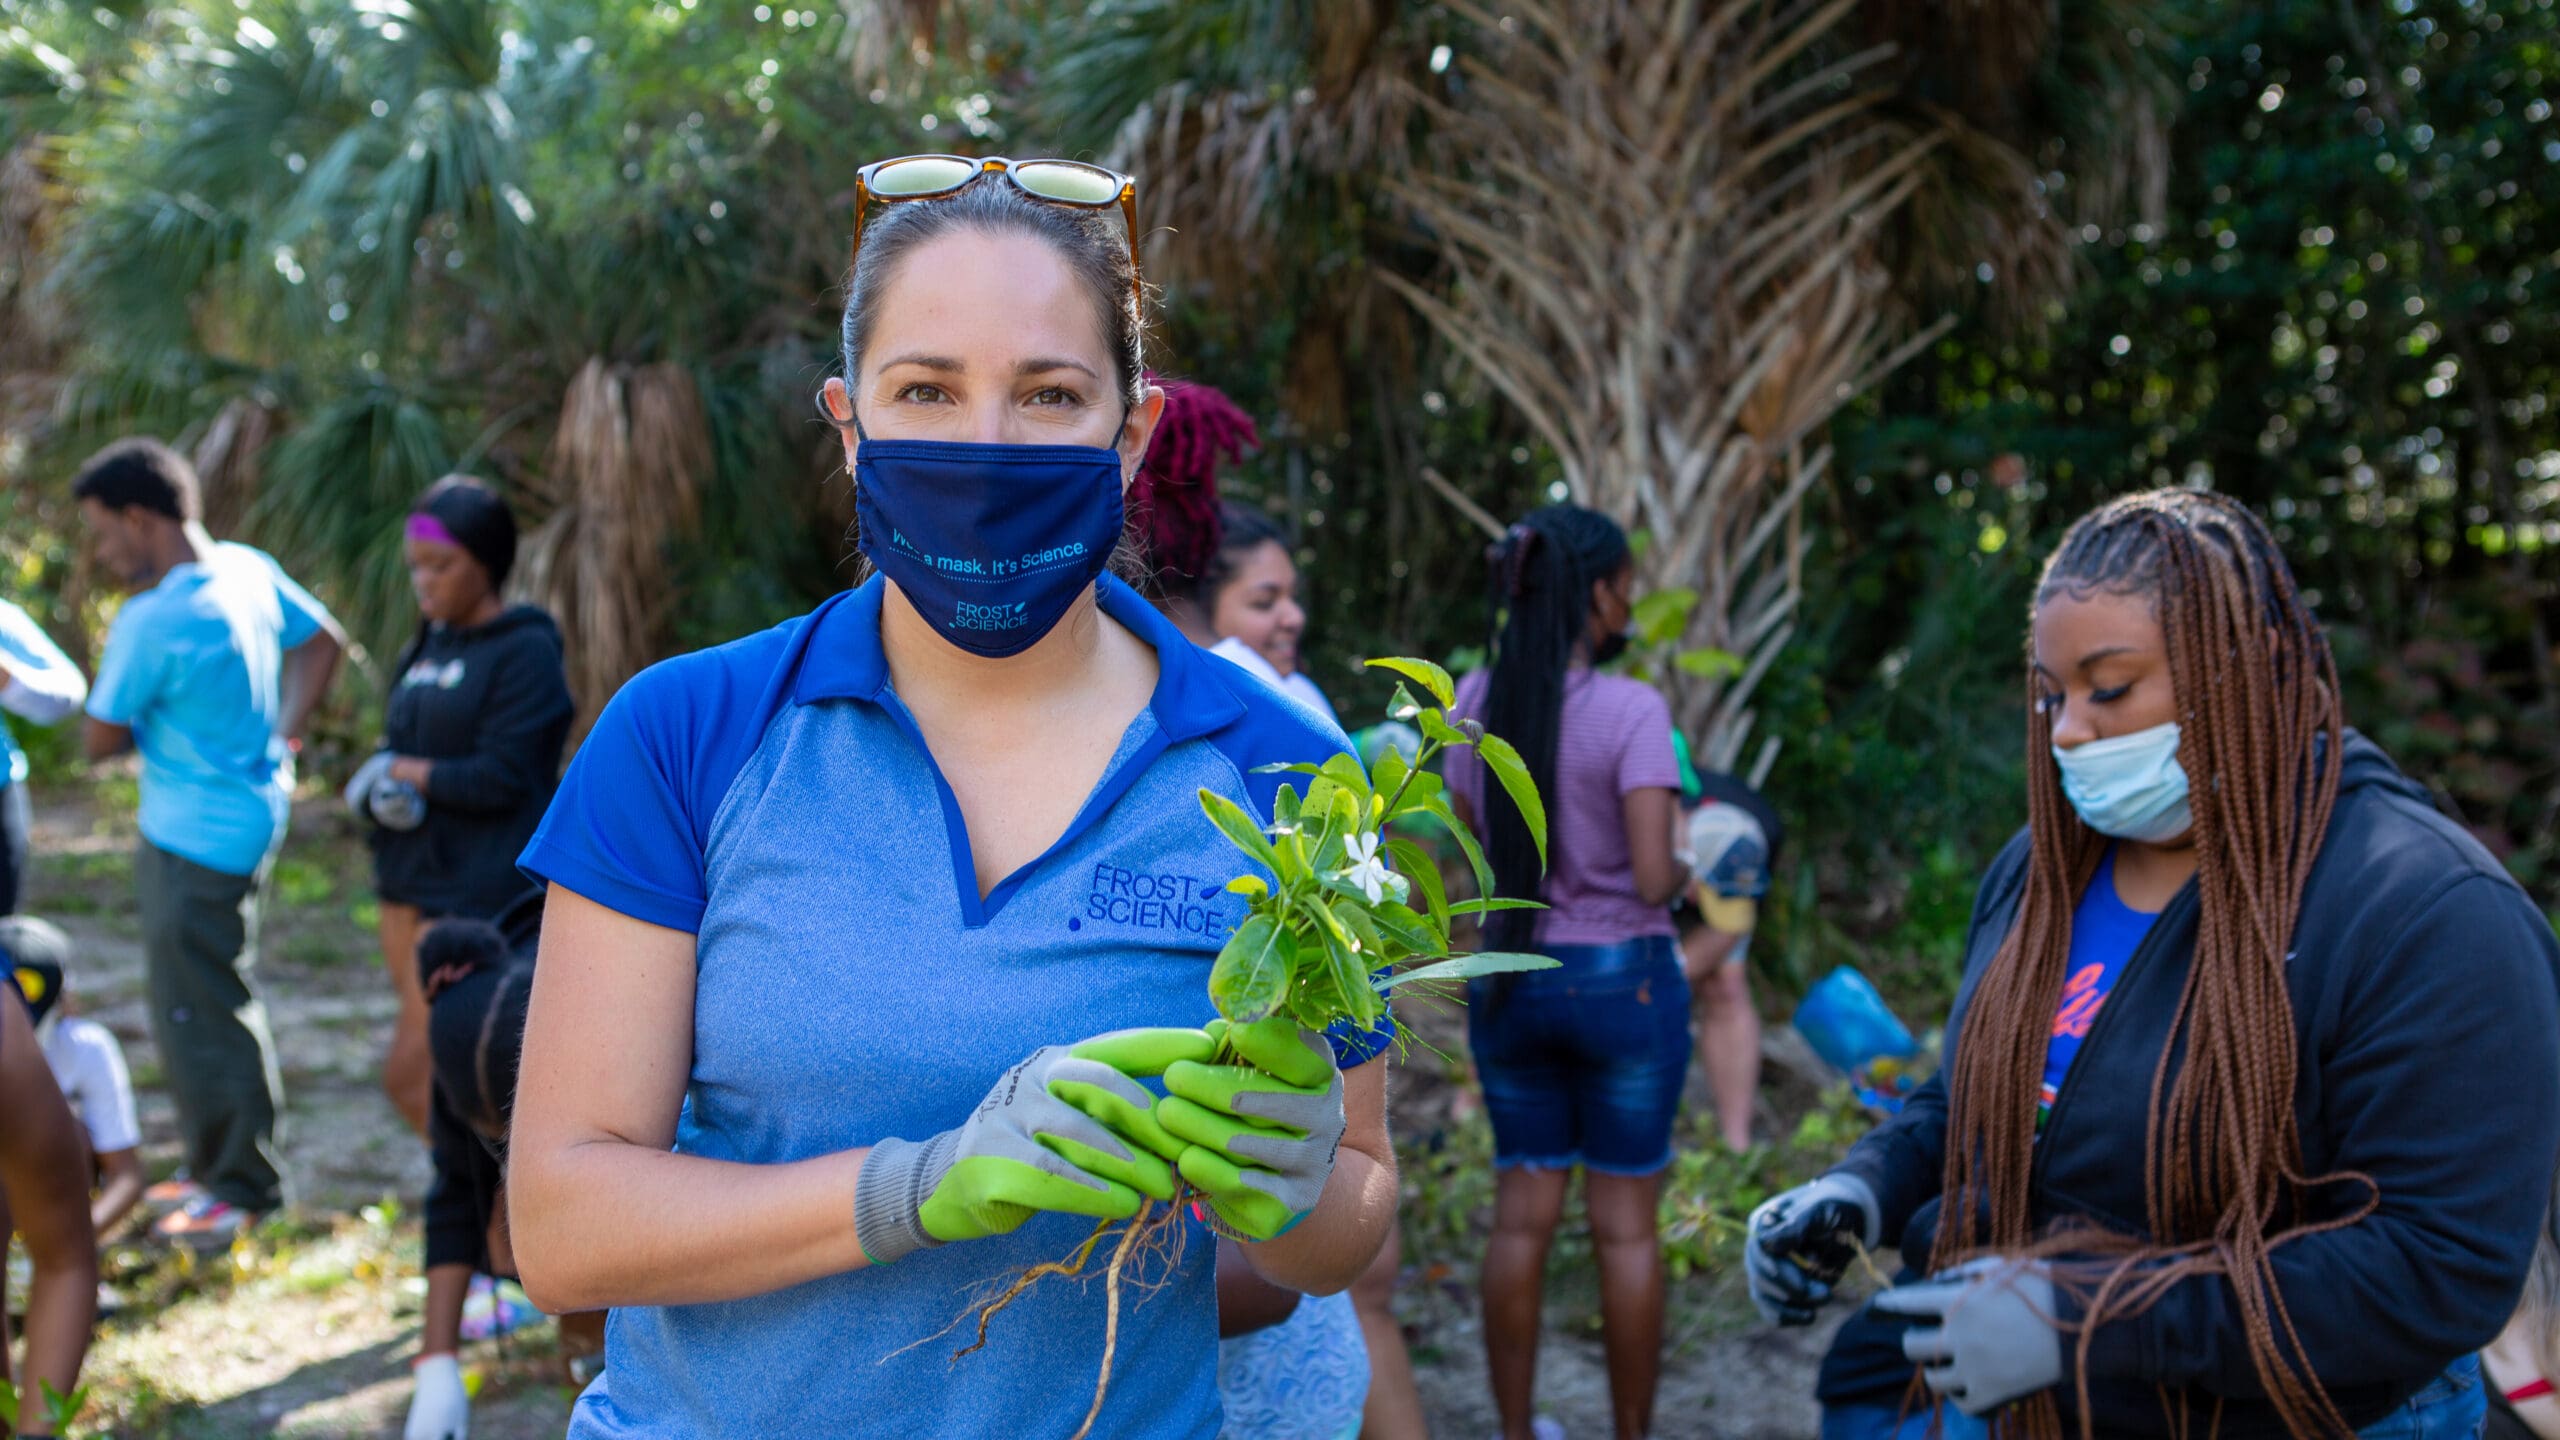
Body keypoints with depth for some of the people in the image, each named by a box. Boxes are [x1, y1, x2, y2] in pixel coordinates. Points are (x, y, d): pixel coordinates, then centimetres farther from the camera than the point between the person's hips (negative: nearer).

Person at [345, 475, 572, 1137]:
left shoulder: (526, 653, -11)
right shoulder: (428, 648, 14)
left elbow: (499, 779, -18)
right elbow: (389, 754, 12)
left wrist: (405, 773, -7)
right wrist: (381, 789, -10)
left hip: (481, 901, -8)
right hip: (412, 886, 8)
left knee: (412, 1076, -9)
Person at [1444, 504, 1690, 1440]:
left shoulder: (1474, 700, -1)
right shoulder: (1631, 710, -16)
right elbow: (1653, 878, -18)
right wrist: (1689, 873, 2)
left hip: (1510, 975, 4)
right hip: (1622, 976, -4)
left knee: (1522, 1211, 13)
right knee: (1626, 1223, 7)